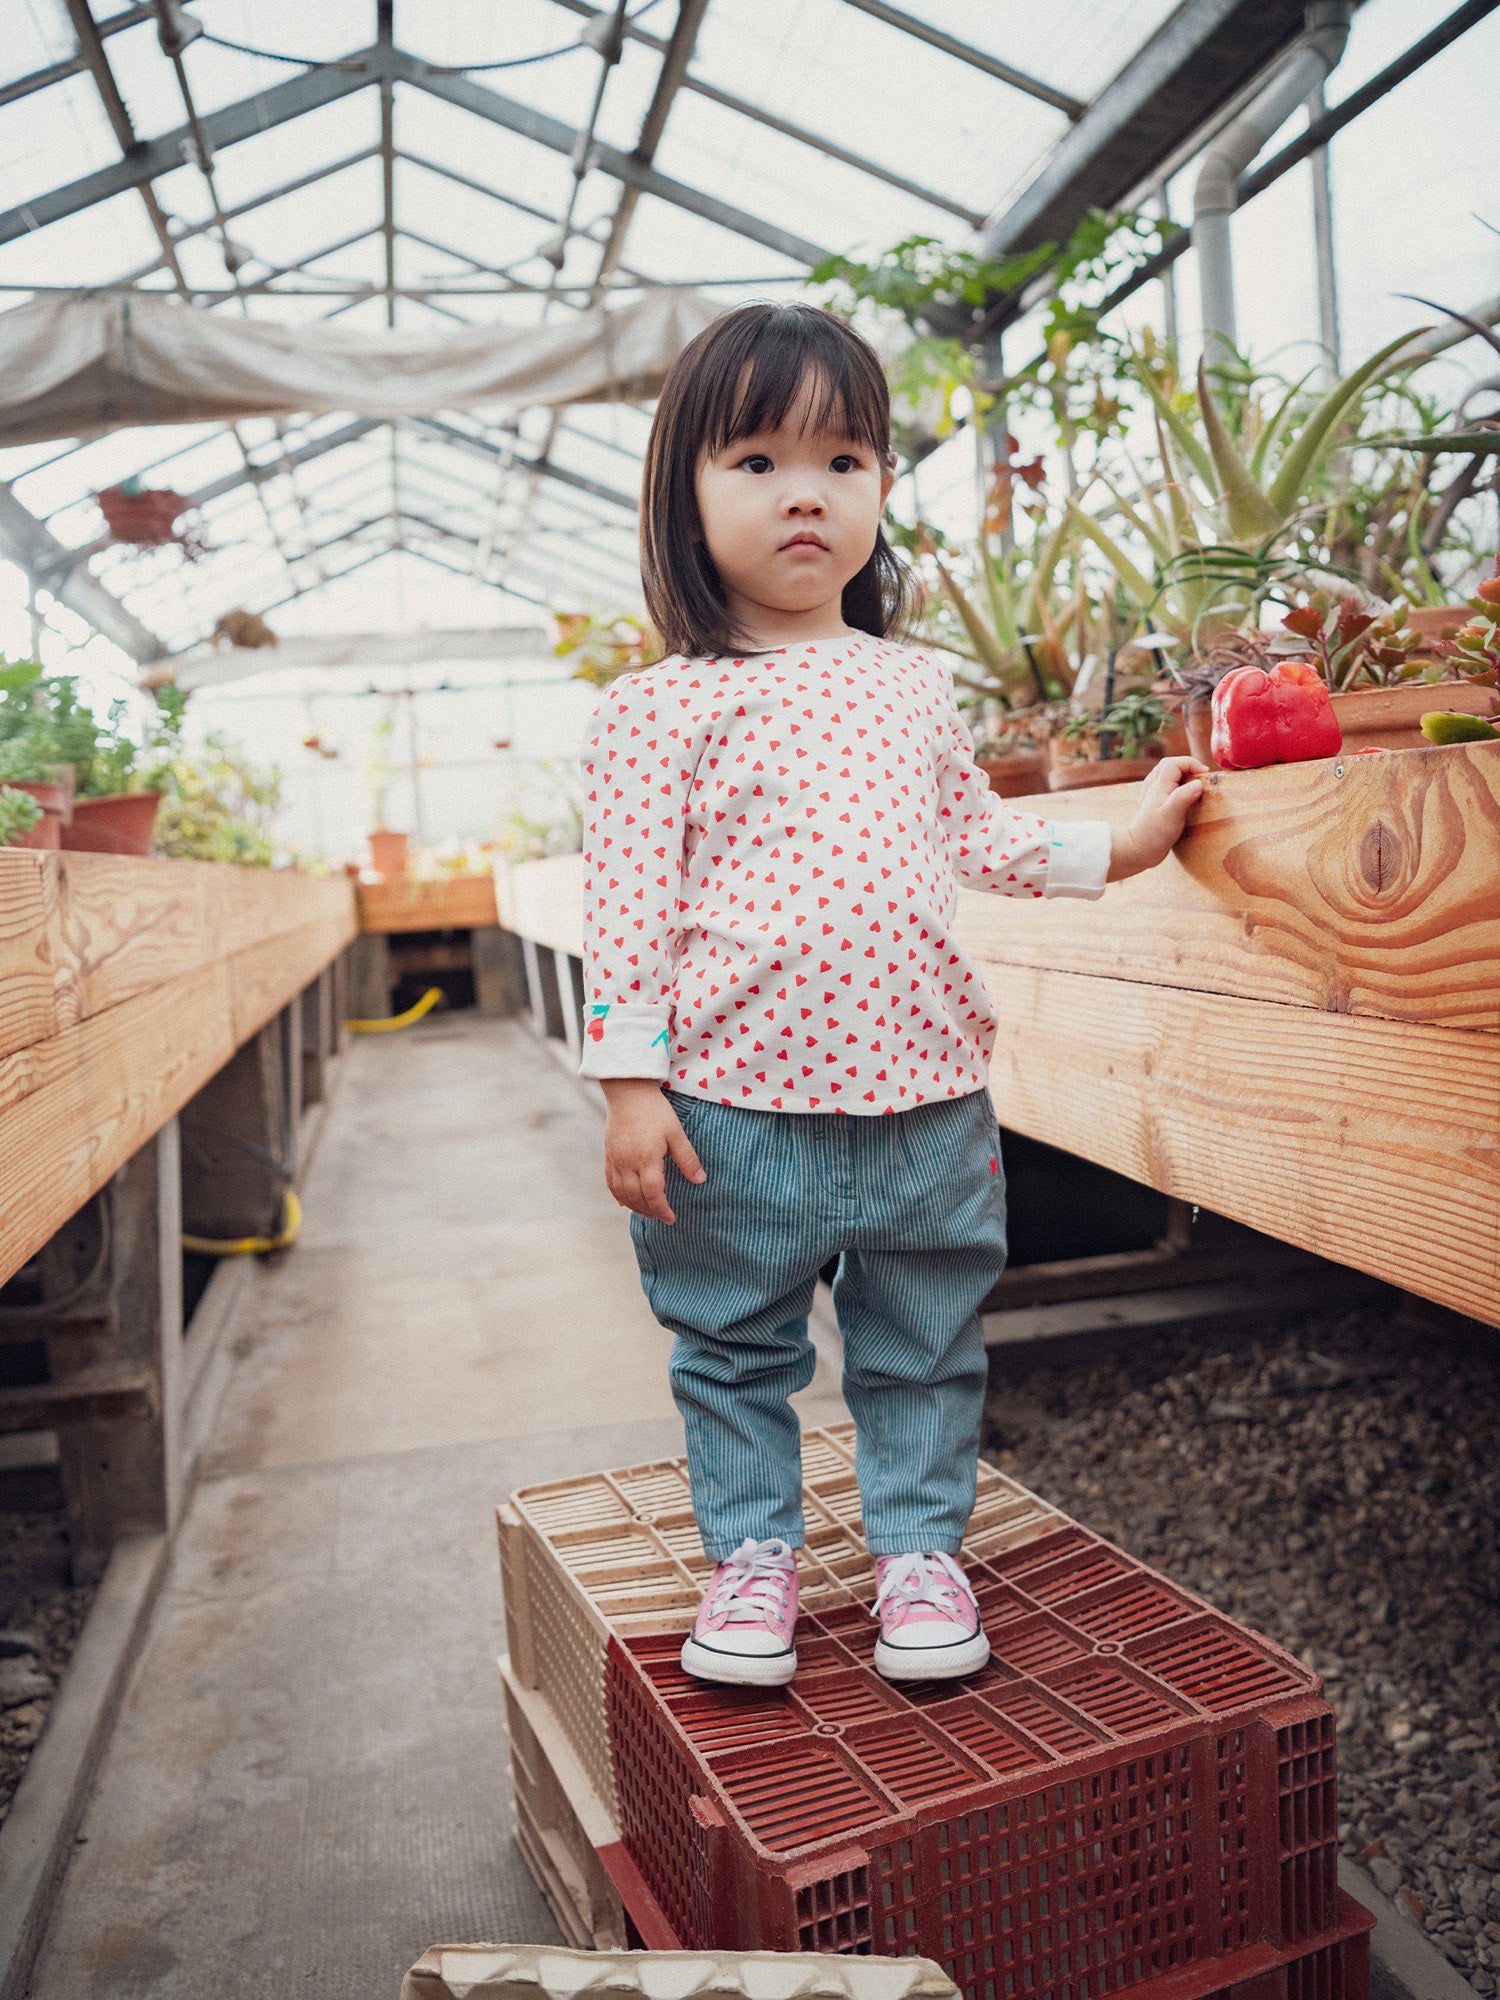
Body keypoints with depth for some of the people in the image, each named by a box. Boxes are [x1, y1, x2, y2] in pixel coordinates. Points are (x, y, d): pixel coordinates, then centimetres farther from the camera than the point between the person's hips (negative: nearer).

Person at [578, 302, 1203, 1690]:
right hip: (735, 1109, -3)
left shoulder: (913, 686, 10)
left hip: (925, 1098, 4)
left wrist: (1122, 842, 21)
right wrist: (631, 1083, -11)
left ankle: (920, 1547, 35)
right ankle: (752, 1551, 33)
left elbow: (978, 839, 23)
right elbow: (629, 904, -6)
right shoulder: (661, 706, -4)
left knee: (925, 1352, 15)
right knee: (737, 1353, 13)